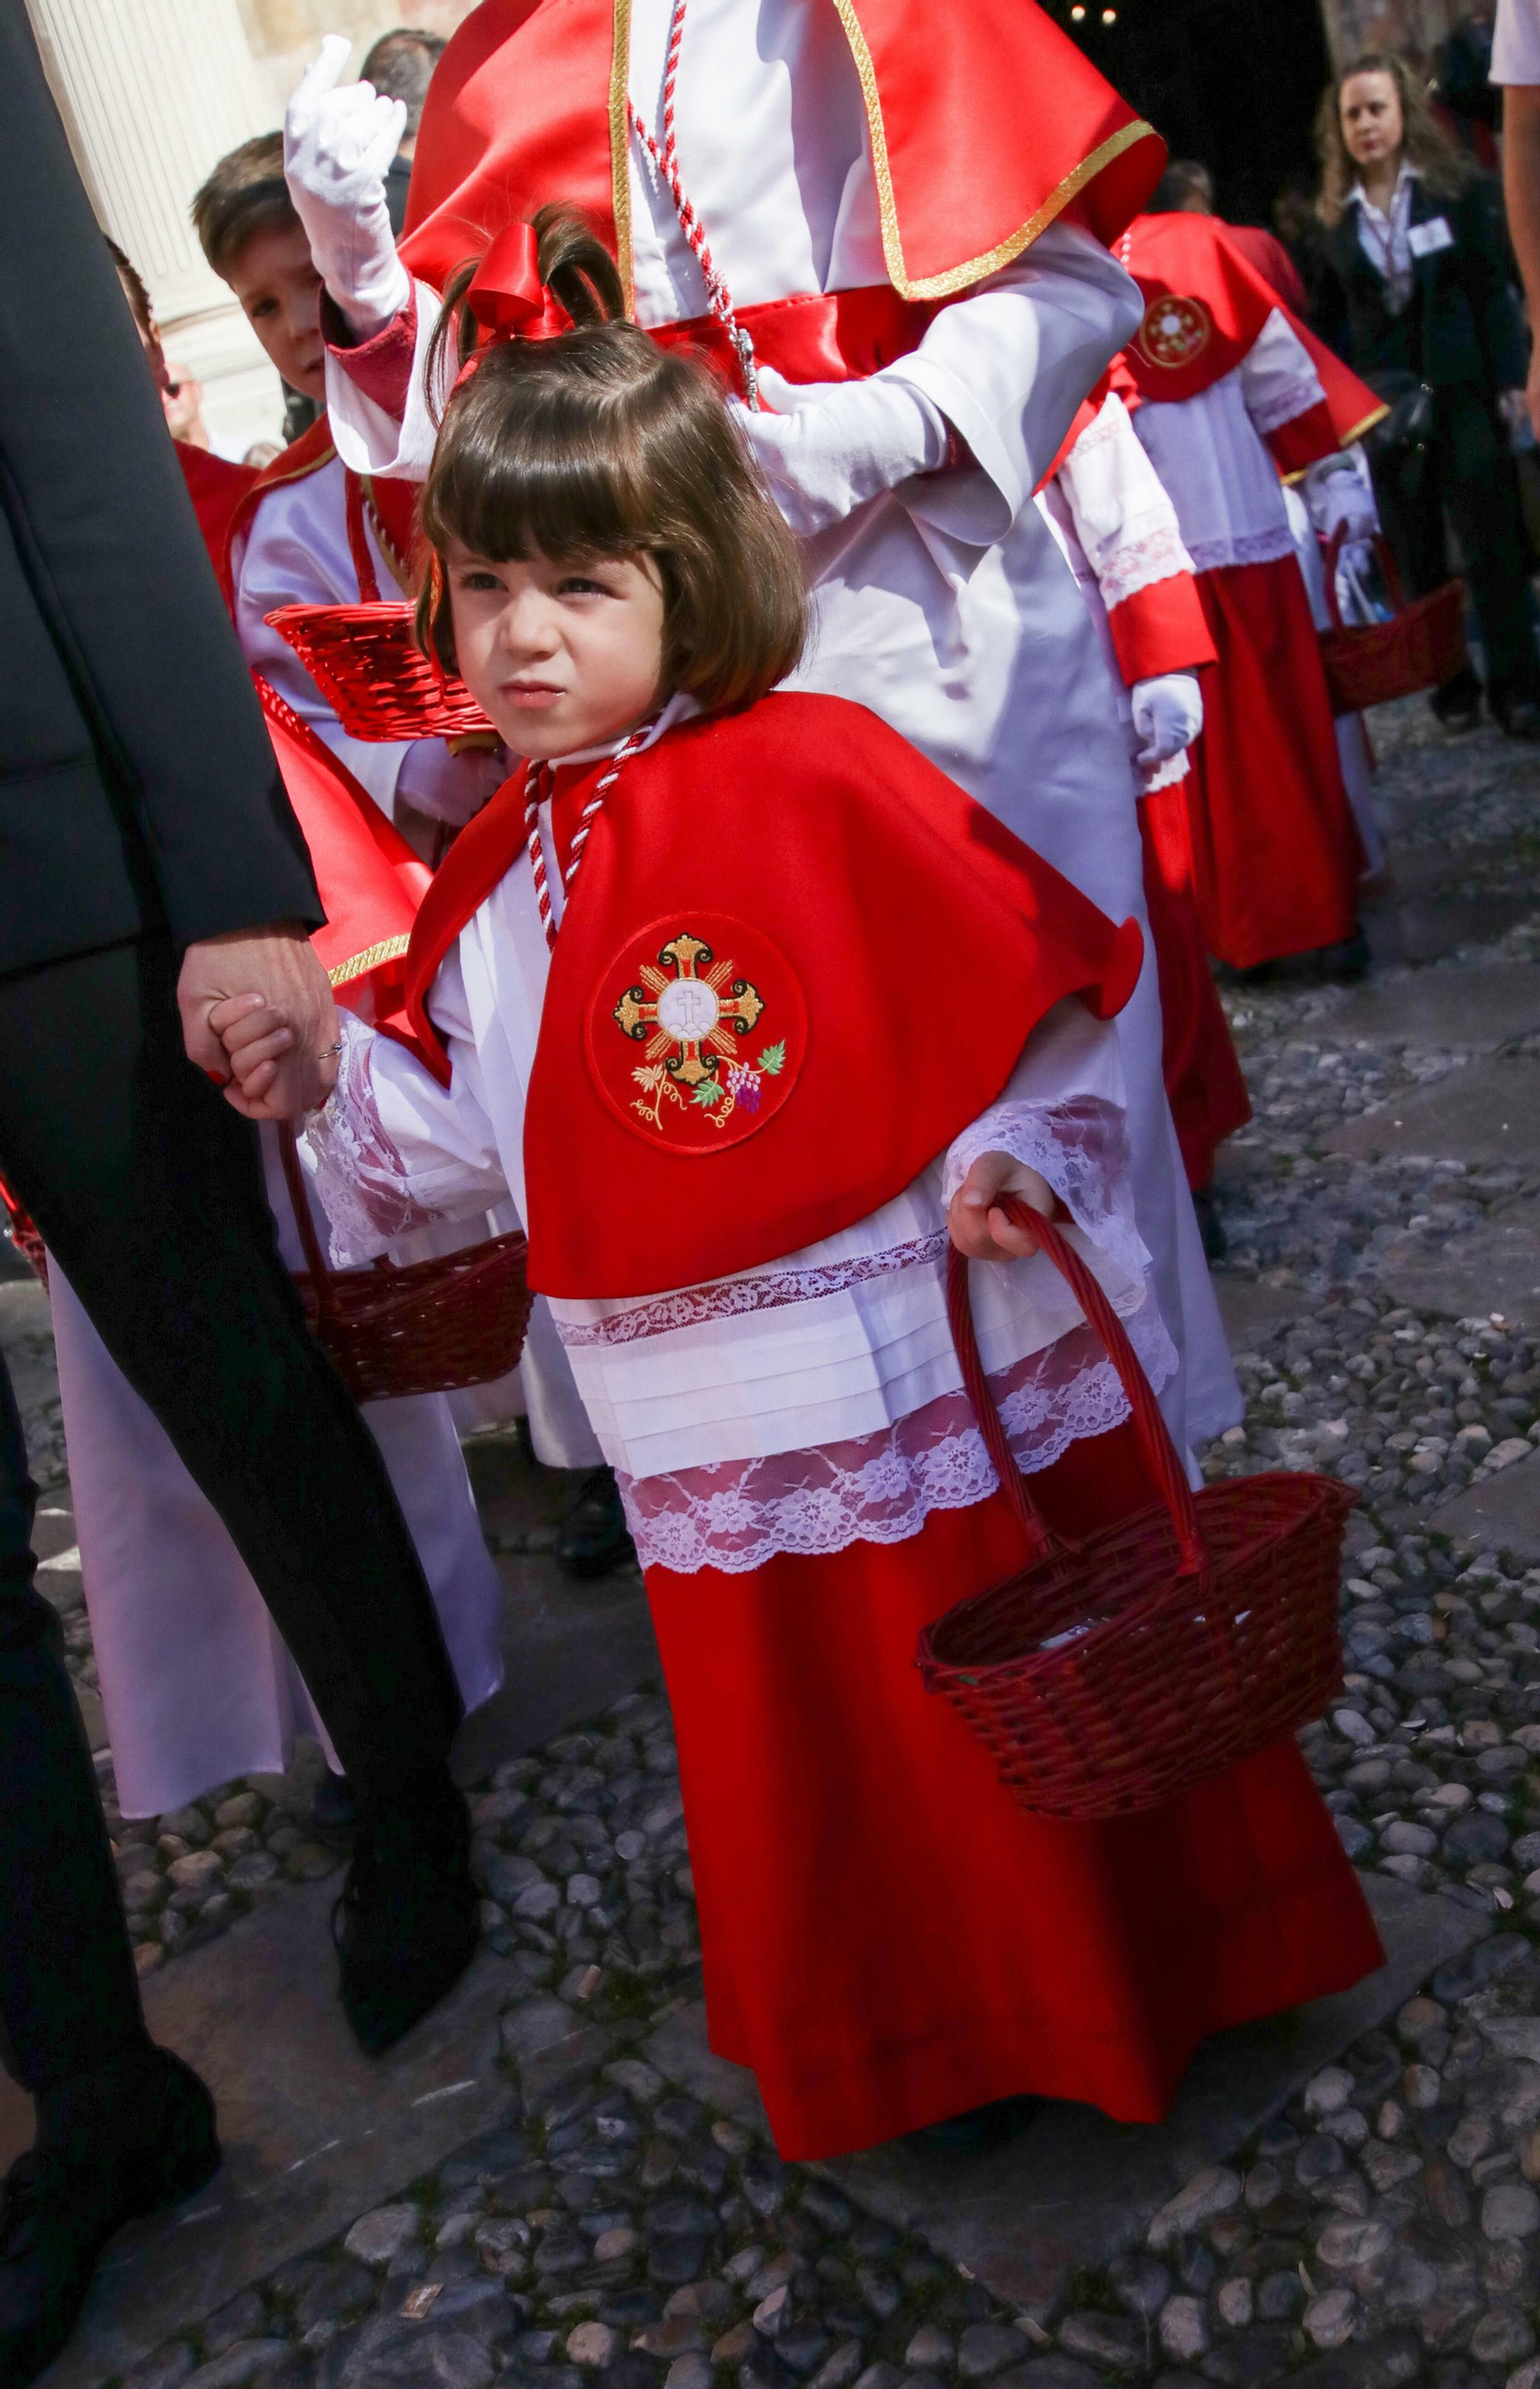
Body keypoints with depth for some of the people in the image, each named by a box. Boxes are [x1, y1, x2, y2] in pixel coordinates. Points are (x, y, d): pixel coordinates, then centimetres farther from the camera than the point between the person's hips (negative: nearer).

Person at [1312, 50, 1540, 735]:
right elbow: (1329, 318, 9)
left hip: (1462, 388, -2)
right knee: (1418, 553, 6)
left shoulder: (1456, 189, 1)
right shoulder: (1336, 215, 7)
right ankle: (1451, 684, 15)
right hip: (1384, 397, 2)